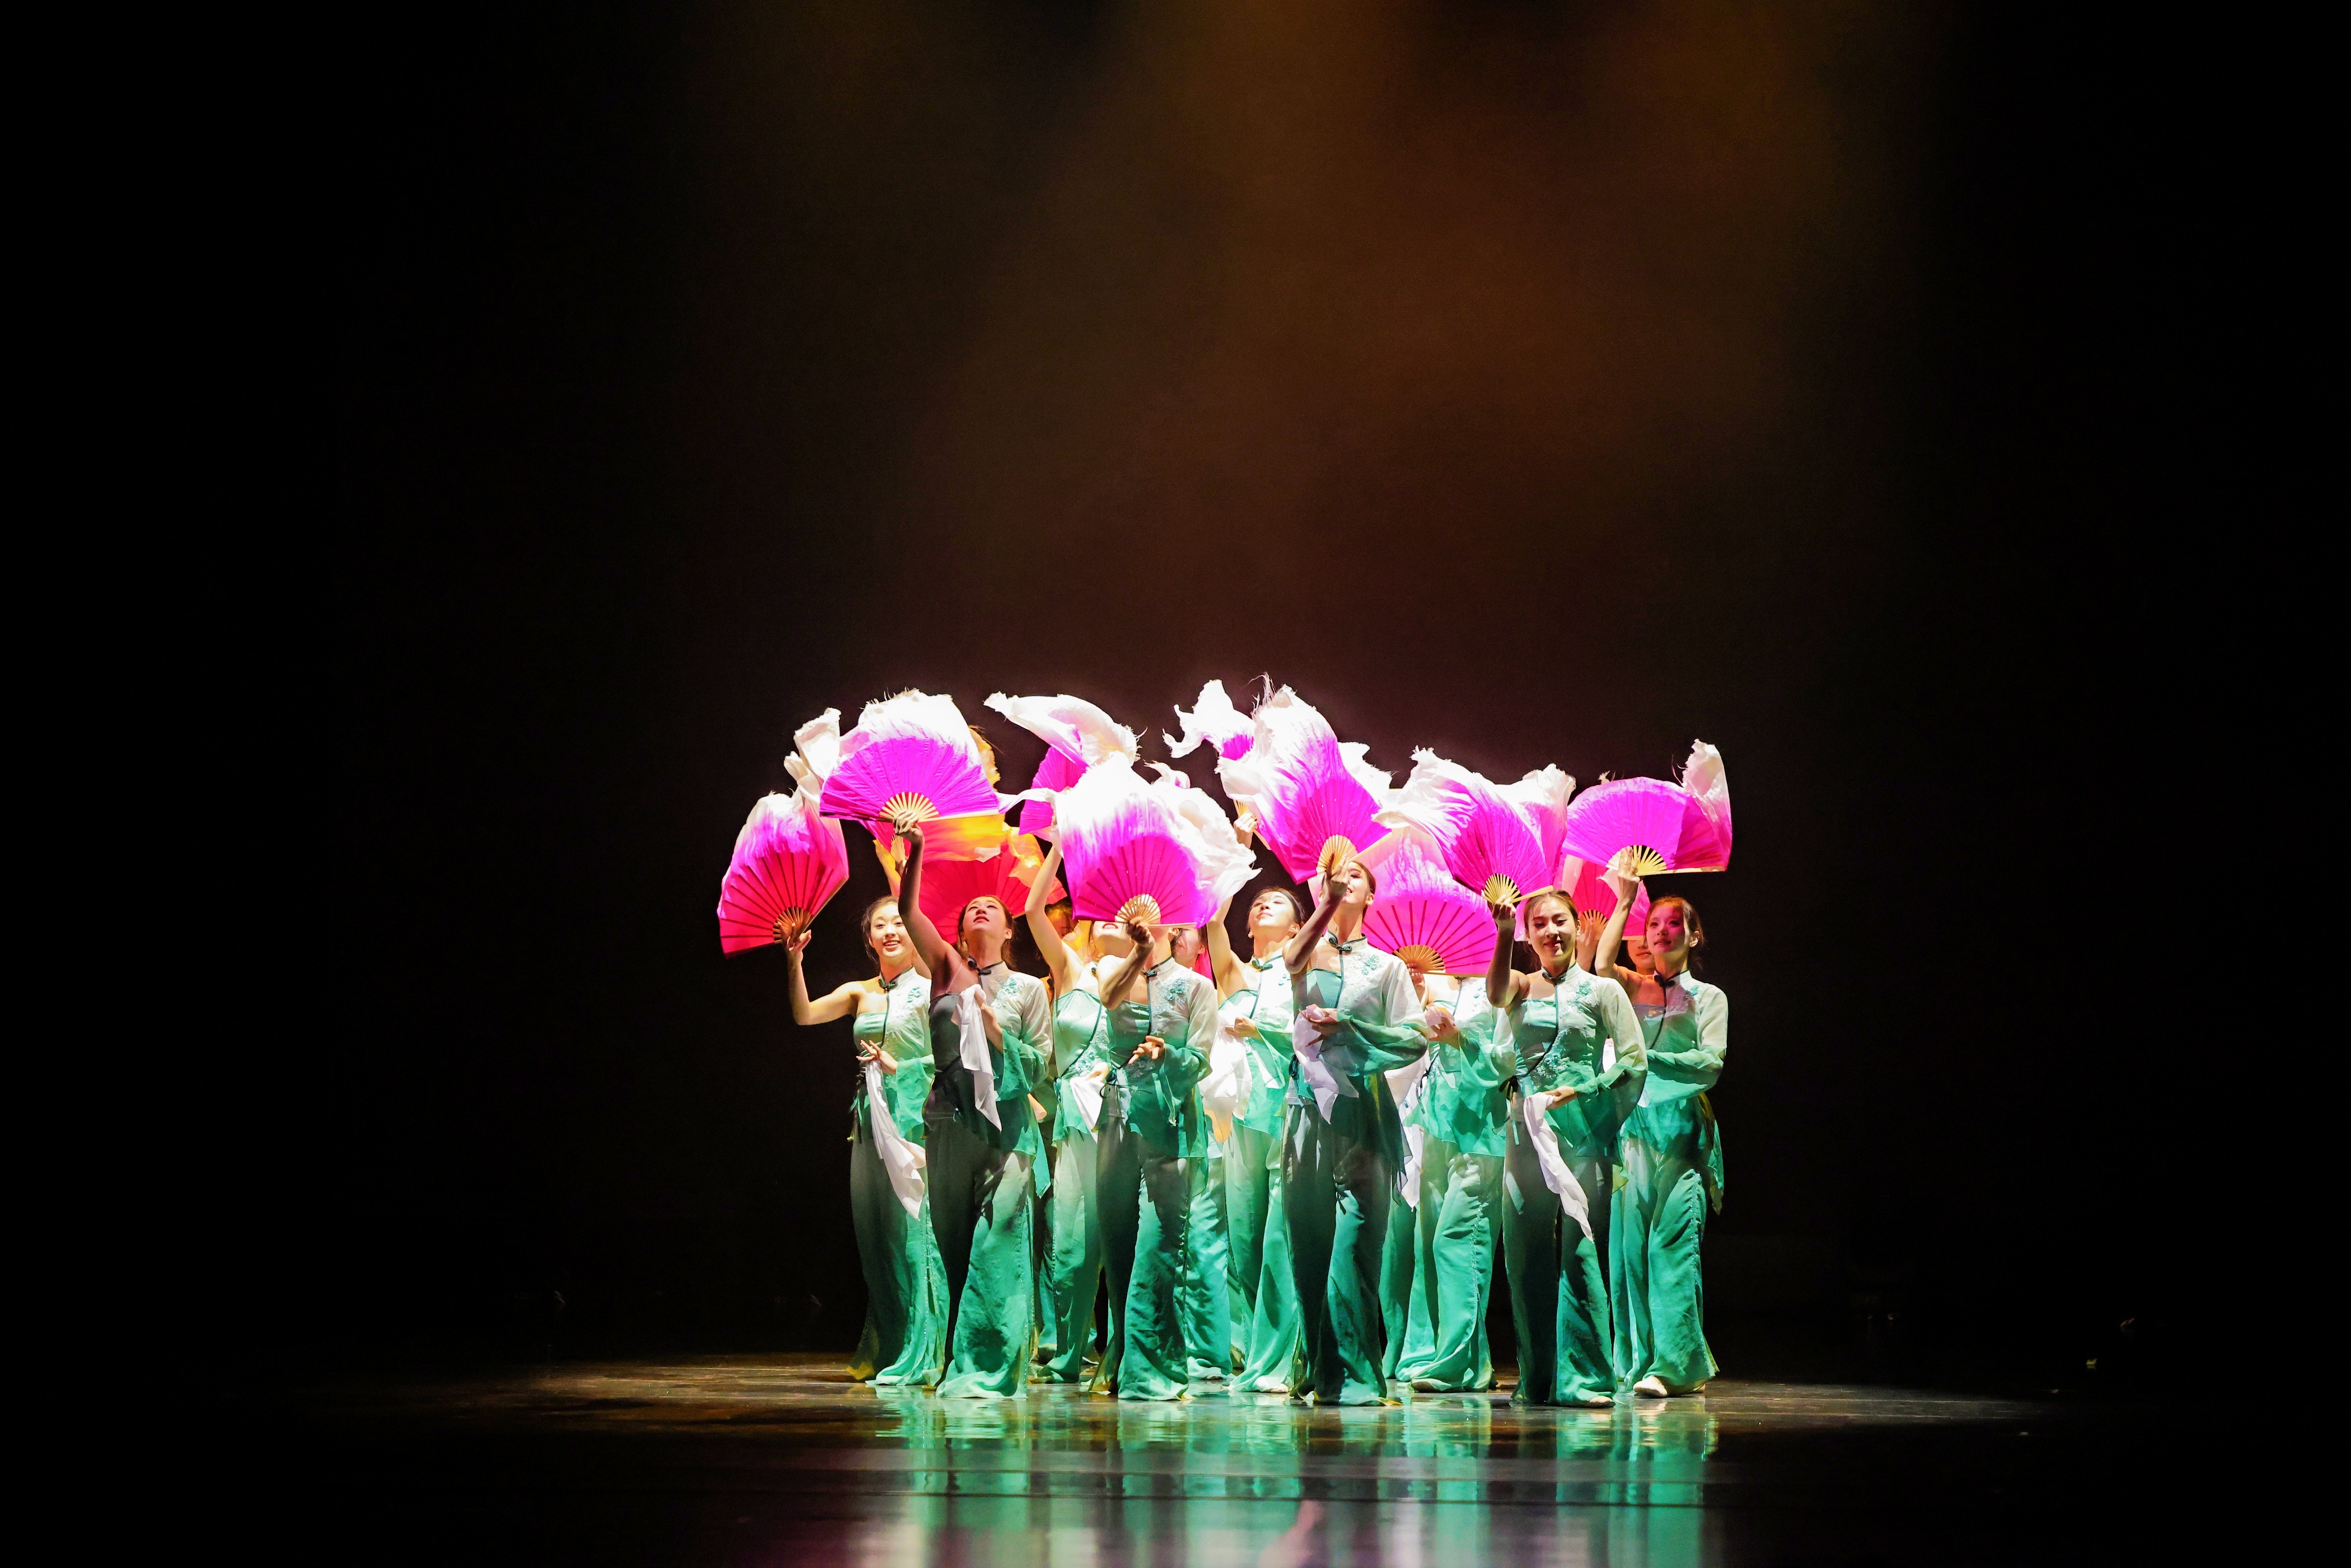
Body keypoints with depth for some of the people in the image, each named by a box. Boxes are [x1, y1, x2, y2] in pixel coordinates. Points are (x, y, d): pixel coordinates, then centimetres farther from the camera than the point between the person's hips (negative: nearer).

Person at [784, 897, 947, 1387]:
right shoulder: (860, 993, 13)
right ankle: (884, 1352, 16)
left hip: (916, 1120, -5)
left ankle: (920, 1357, -5)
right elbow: (805, 1015, 0)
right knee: (874, 1232, 7)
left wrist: (899, 1066, -12)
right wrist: (794, 963, -9)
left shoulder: (931, 990, -1)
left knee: (913, 1230, -9)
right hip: (872, 1121, 5)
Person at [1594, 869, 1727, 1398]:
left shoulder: (1708, 998, 10)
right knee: (1630, 1244, -2)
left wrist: (1649, 1059, -13)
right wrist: (1623, 902, -1)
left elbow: (1710, 1063, -2)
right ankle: (1638, 1359, 2)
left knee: (1673, 1244, -12)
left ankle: (1671, 1363, -16)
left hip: (1682, 1130, -3)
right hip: (1633, 1129, 3)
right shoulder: (1634, 992, 18)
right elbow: (1600, 966, -2)